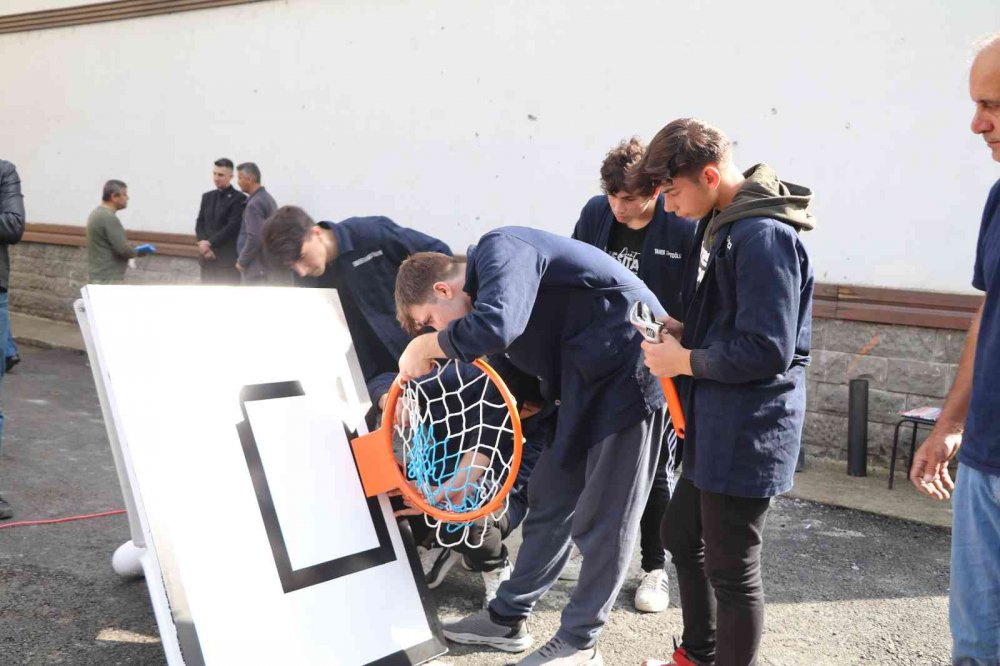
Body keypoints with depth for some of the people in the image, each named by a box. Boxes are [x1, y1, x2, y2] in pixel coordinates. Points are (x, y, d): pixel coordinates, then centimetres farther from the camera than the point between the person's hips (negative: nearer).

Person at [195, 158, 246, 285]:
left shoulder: (239, 198, -7)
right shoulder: (207, 197, 14)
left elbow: (232, 227, -14)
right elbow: (199, 224, 9)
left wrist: (210, 243, -15)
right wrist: (204, 244, -8)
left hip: (228, 259, -6)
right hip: (208, 258, 6)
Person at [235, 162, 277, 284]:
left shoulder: (254, 203, -19)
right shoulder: (266, 197, 12)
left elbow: (254, 238, -24)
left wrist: (241, 261, -12)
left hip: (256, 266, -10)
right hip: (266, 262, 10)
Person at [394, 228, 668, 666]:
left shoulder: (500, 250, -15)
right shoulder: (487, 290, 14)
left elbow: (492, 330, -35)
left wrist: (425, 346, -16)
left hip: (631, 371, -10)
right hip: (586, 384, 10)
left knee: (601, 519, 0)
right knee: (548, 499, 15)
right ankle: (508, 618, 28)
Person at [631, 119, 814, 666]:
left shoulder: (763, 235, -22)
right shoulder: (720, 223, 10)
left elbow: (767, 351, -26)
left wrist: (683, 361, -16)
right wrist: (683, 330, 2)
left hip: (746, 434, -11)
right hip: (715, 425, 11)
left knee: (731, 570, 4)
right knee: (680, 534, 24)